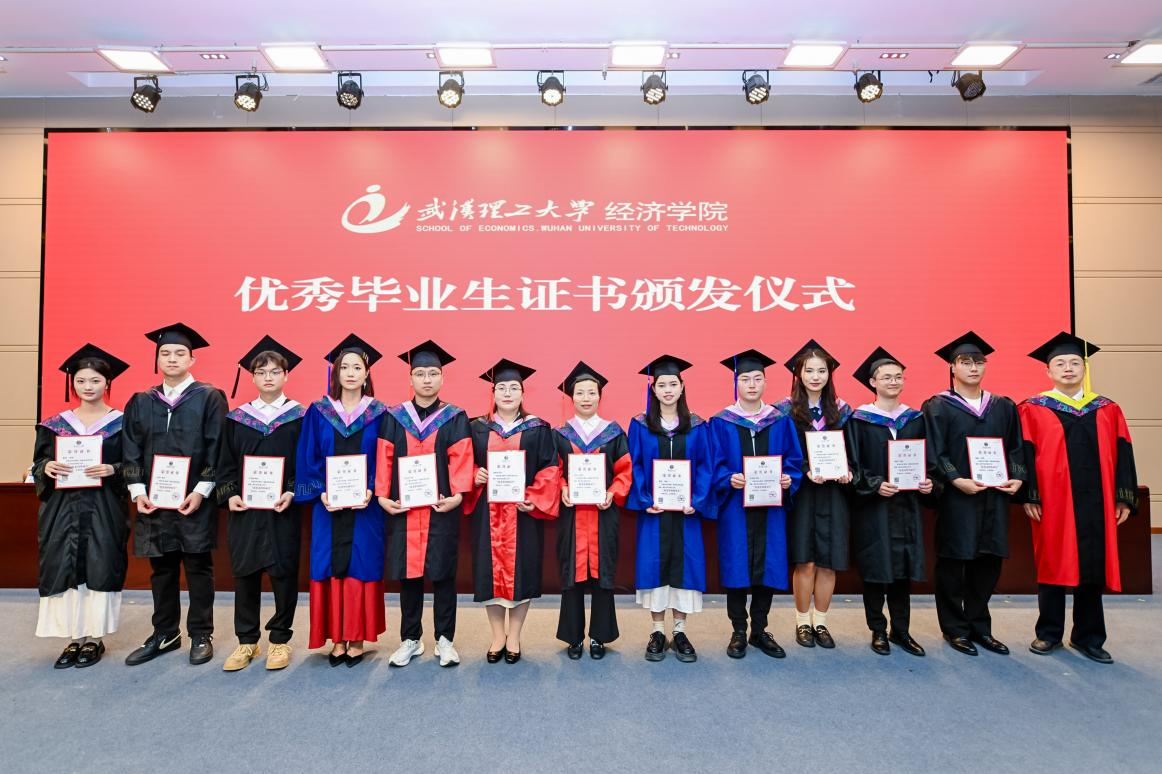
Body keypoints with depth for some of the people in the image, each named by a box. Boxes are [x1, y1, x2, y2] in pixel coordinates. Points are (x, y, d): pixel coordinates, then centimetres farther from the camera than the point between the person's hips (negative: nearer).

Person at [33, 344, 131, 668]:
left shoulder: (121, 423, 0)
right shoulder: (55, 424, 9)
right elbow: (38, 465, 10)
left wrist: (112, 470, -20)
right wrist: (47, 467, -12)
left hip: (105, 510, -3)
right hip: (63, 509, 3)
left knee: (99, 569, -1)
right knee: (65, 570, 3)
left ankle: (94, 637, 11)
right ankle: (74, 637, 14)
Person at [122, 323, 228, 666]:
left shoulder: (209, 398, -2)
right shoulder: (141, 402, 11)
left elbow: (216, 448, -7)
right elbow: (132, 450, 9)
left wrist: (201, 491, -13)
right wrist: (138, 490, -2)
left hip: (195, 500, -4)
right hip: (154, 500, 4)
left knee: (198, 567, 4)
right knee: (161, 569, 12)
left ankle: (201, 635, 16)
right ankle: (164, 634, 26)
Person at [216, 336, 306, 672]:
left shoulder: (299, 417, 0)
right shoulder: (237, 418, 8)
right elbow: (226, 463, 8)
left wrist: (292, 493, -15)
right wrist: (229, 494, -6)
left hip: (283, 510, -2)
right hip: (243, 510, 3)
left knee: (283, 574, 4)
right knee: (245, 574, 9)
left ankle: (280, 639, 19)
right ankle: (246, 641, 23)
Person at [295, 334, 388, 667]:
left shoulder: (378, 414, 2)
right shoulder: (318, 412, 4)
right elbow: (308, 459, 2)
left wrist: (370, 492, -15)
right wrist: (321, 493, -11)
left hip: (365, 508, -1)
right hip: (328, 508, 1)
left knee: (362, 568, 4)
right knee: (331, 569, 5)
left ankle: (358, 638, 17)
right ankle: (337, 638, 18)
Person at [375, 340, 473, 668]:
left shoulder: (455, 418, 2)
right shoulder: (393, 418, 6)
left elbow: (461, 460, -5)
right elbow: (384, 460, 3)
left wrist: (457, 494, -16)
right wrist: (382, 495, -7)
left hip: (442, 508, -1)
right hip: (402, 508, 2)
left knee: (442, 573, 4)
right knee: (408, 573, 8)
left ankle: (444, 640, 17)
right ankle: (410, 639, 21)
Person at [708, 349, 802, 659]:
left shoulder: (780, 421, 7)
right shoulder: (720, 422, 0)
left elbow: (794, 460, 6)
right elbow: (715, 465, -3)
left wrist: (788, 479, -14)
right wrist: (729, 480, -21)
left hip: (771, 507, 2)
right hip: (735, 507, -2)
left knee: (768, 567, 6)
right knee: (736, 567, 2)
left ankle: (760, 630, 23)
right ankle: (738, 632, 18)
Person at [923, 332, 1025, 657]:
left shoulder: (1003, 407, 12)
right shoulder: (937, 407, -2)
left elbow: (1016, 448, 12)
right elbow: (934, 452, -8)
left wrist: (1017, 478, -5)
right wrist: (957, 480, -20)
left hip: (994, 497, 5)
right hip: (956, 497, -4)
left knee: (988, 562, 9)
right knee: (954, 563, 2)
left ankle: (979, 626, 24)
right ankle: (955, 628, 15)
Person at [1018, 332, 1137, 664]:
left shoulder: (1107, 410, 9)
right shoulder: (1033, 410, 0)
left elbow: (1122, 455, 7)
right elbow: (1025, 456, -5)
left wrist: (1124, 498, 0)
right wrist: (1029, 496, -11)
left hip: (1095, 502, 3)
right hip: (1053, 502, -3)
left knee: (1093, 569, 9)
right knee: (1053, 567, 7)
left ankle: (1088, 637, 23)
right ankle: (1049, 634, 20)